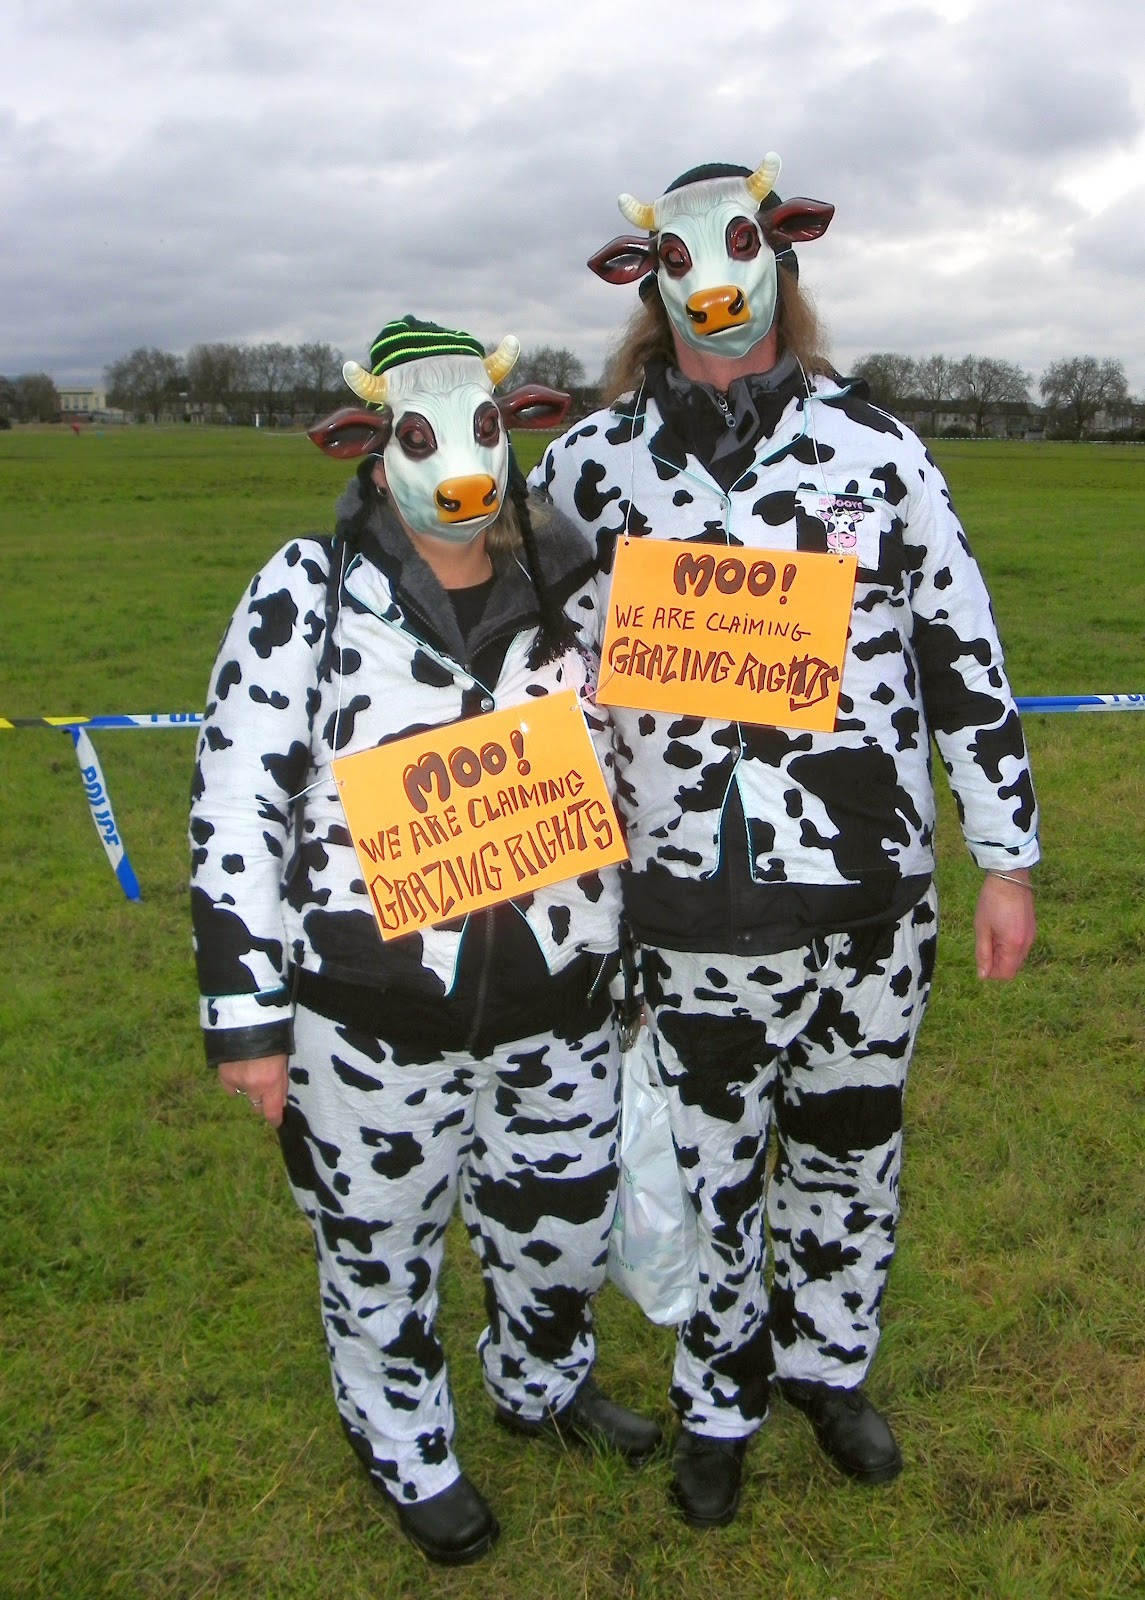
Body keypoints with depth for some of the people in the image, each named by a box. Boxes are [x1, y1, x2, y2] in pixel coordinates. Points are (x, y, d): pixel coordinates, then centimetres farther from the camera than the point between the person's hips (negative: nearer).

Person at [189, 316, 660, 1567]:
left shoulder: (570, 593, 2)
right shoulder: (308, 592, -10)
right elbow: (233, 810, -10)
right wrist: (246, 1016, -11)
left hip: (559, 1005, 4)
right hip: (370, 1023, -3)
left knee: (563, 1226, 21)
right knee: (381, 1253, 17)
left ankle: (542, 1386, 54)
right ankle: (407, 1452, 47)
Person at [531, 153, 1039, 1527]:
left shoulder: (876, 446, 2)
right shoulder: (592, 462, 0)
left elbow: (966, 656, 5)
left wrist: (1007, 860, 5)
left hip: (880, 894, 2)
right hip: (697, 907, -1)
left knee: (852, 1151, 19)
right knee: (710, 1171, 13)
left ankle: (829, 1359, 46)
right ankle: (718, 1398, 40)